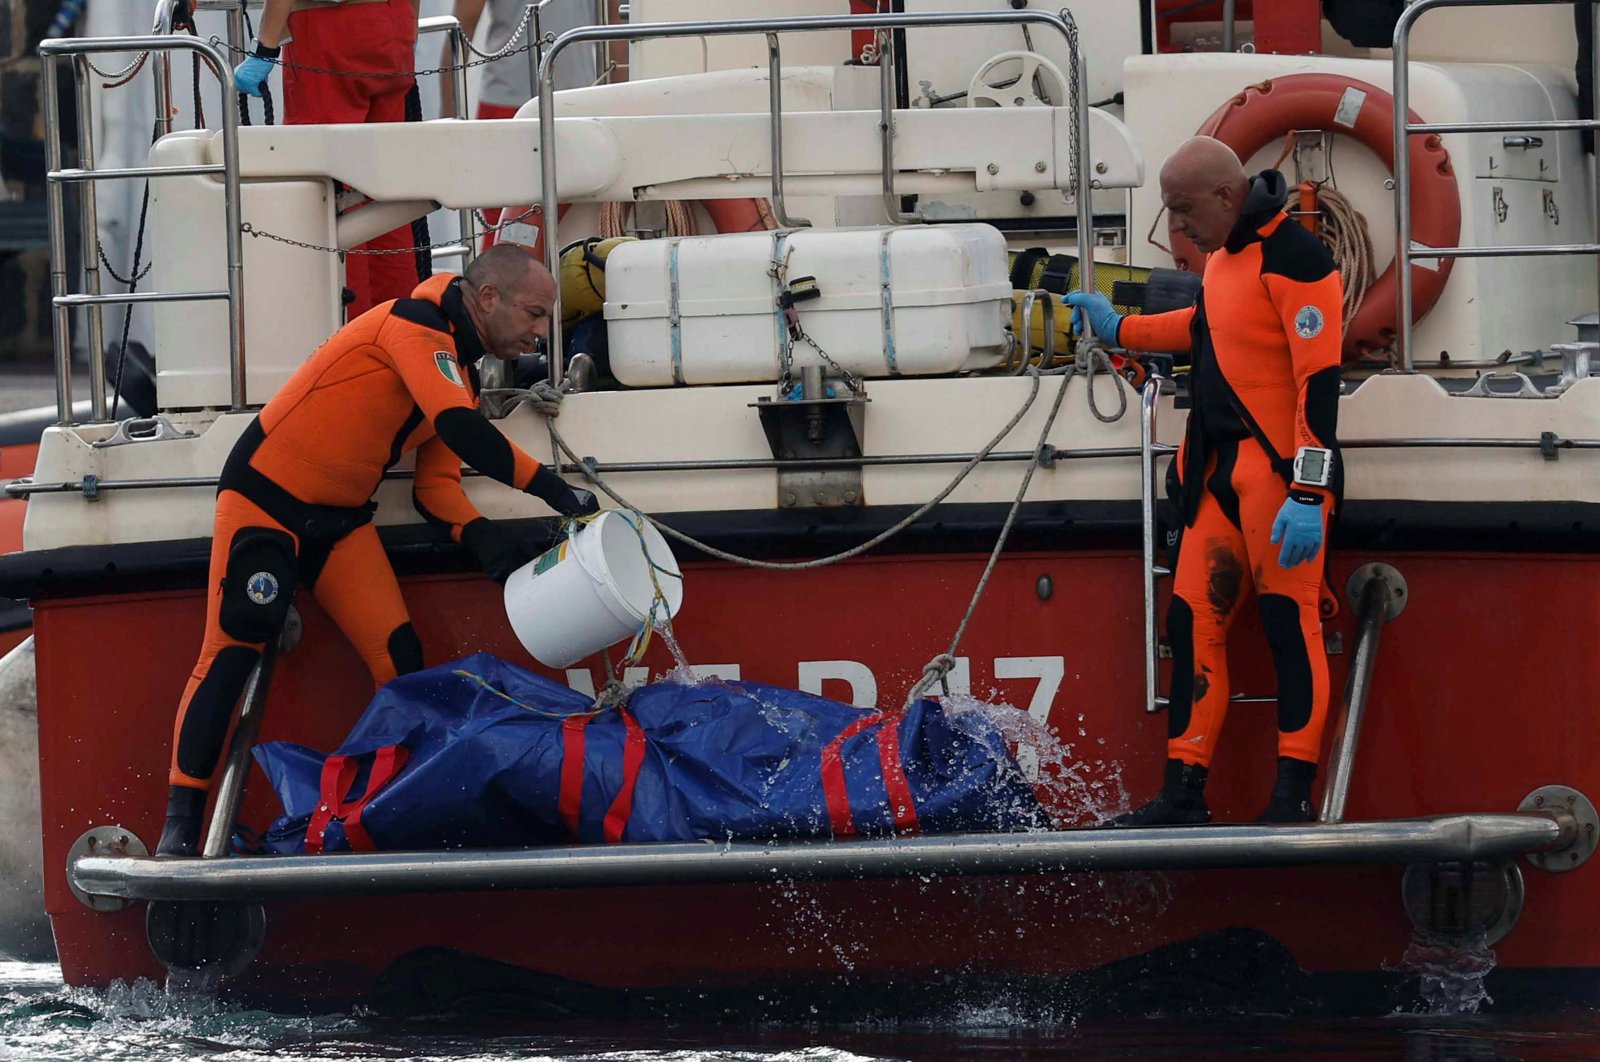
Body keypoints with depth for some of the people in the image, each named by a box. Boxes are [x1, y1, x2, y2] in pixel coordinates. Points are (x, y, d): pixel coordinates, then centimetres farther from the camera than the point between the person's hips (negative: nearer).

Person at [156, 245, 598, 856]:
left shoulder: (460, 373, 12)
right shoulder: (415, 327, -17)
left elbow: (435, 484, 10)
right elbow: (460, 431, -30)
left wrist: (482, 539, -10)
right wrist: (553, 491, -27)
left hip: (340, 520, 9)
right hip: (265, 499, -9)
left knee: (400, 660, -3)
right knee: (230, 655, -13)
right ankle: (180, 828, -13)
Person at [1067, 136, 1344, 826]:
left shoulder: (1292, 259, -15)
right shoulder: (1224, 253, 15)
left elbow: (1319, 378, -20)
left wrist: (1308, 492, -24)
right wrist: (1119, 330, 40)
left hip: (1280, 472, -9)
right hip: (1219, 472, 9)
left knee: (1289, 625, -8)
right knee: (1195, 623, 5)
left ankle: (1293, 798, -7)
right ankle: (1184, 794, 7)